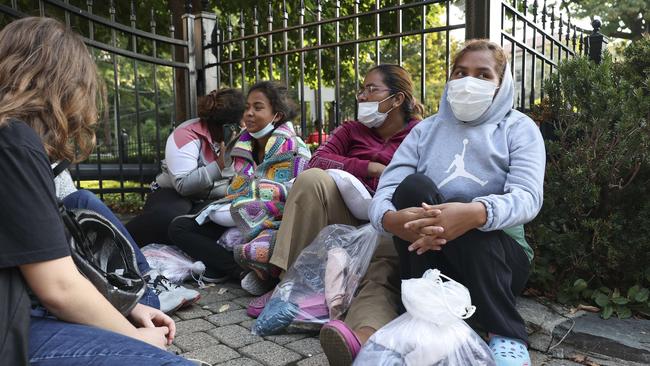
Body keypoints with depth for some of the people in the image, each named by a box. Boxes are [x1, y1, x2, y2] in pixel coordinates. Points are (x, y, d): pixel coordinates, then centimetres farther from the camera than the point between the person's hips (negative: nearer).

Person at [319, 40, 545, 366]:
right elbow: (384, 192, -5)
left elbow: (527, 197, -16)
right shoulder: (427, 129, 11)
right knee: (413, 187, -26)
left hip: (499, 258, -1)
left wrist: (476, 213, -40)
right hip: (426, 255, 2)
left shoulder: (519, 128, 5)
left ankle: (507, 337, -21)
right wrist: (391, 219, -32)